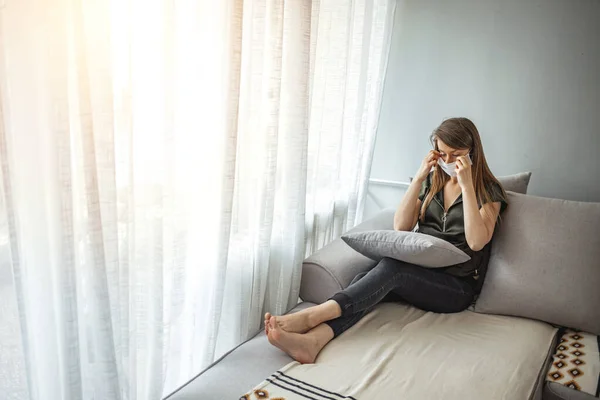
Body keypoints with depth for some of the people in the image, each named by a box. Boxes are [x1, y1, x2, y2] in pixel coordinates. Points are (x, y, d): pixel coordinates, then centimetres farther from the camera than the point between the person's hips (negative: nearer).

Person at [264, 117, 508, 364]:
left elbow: (477, 241, -15)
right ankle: (311, 340, -47)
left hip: (457, 286, -4)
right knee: (365, 279, -27)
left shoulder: (489, 190, 2)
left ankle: (309, 317, -40)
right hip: (418, 273, 5)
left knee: (392, 267, -32)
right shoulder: (432, 182, 16)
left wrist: (466, 186, -17)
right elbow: (400, 227, 4)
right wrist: (419, 177, -3)